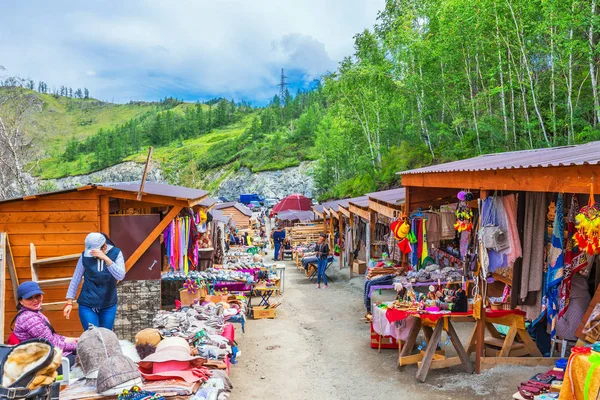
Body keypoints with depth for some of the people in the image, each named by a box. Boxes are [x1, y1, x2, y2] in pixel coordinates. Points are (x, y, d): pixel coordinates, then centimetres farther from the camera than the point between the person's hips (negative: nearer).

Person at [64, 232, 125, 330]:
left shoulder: (116, 253, -9)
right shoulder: (85, 256, -7)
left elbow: (120, 276, -22)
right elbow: (75, 280, 1)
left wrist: (105, 258, -31)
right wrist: (69, 302, -2)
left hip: (109, 305, 1)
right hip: (87, 305, -1)